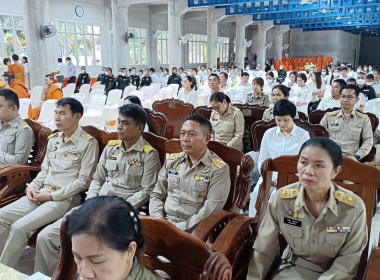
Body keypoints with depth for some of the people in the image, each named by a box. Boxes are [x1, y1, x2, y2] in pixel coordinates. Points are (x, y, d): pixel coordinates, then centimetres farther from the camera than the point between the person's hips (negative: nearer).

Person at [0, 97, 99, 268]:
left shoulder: (88, 143, -10)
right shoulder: (53, 140, 14)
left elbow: (84, 181, -13)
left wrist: (52, 196, -15)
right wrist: (32, 186, 0)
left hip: (65, 198, -7)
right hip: (41, 194, 7)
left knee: (19, 227, -22)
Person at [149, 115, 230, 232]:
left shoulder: (219, 169, -6)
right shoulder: (172, 160, 11)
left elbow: (210, 211, -13)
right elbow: (157, 196, 13)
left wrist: (180, 228, -16)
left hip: (192, 230, -4)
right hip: (164, 224, 5)